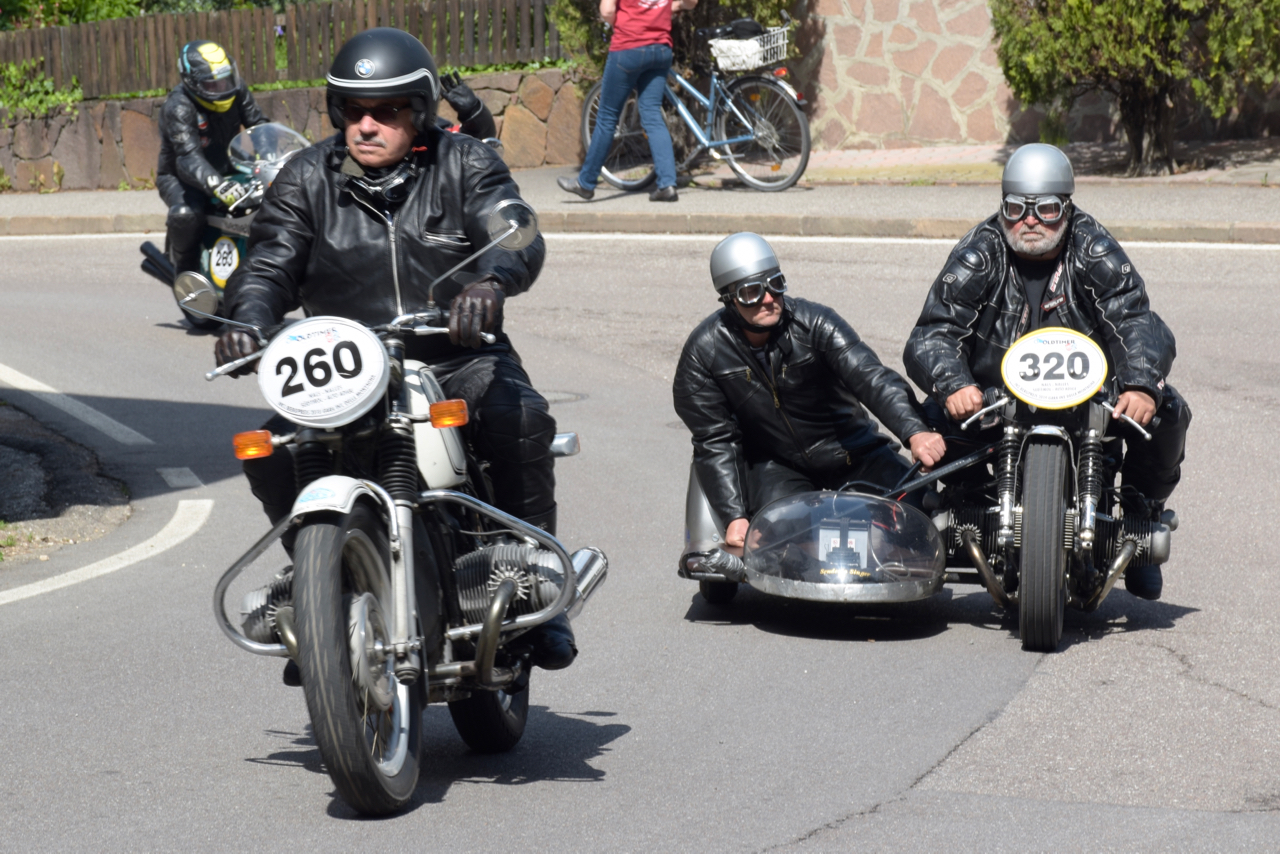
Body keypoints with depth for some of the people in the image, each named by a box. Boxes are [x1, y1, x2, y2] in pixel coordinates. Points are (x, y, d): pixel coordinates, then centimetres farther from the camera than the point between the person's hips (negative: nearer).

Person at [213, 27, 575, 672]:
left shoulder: (465, 165, 3)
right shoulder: (307, 179, 8)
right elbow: (270, 264, -1)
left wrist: (490, 281, -38)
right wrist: (248, 322, -24)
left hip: (458, 359, -2)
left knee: (519, 418, -33)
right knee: (271, 452, -22)